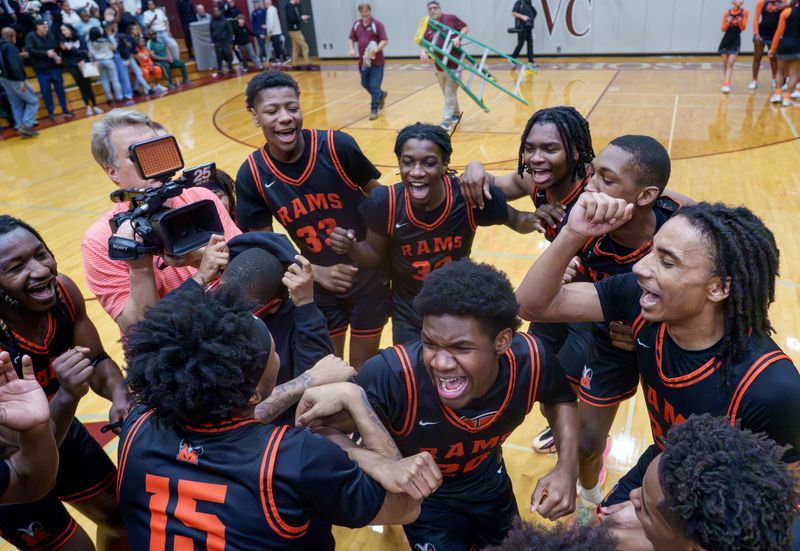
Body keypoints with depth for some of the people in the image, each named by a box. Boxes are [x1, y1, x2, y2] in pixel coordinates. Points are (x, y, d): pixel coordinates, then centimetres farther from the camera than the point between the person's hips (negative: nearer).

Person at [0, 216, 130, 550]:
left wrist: (120, 396, -28)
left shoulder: (63, 292, -21)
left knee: (123, 517, 20)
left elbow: (98, 361, -7)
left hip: (62, 433, 5)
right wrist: (67, 396, -48)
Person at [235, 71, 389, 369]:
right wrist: (317, 273, -18)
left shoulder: (337, 146, -20)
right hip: (320, 287, 1)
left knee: (364, 366, 15)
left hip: (368, 277, -1)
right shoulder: (251, 175, -14)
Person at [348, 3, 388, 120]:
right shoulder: (356, 25, 7)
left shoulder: (377, 24, -9)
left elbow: (385, 40, -14)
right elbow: (351, 39, 16)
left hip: (376, 62, -6)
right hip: (363, 61, 6)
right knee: (365, 84, 15)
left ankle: (374, 110, 4)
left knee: (374, 86, -6)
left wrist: (376, 50, -29)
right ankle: (381, 95, 41)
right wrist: (352, 49, -5)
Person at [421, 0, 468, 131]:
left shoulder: (451, 18, -4)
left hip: (453, 63, -6)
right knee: (447, 93, 18)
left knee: (450, 93, -7)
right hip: (439, 65, 6)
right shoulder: (428, 26, 7)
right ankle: (456, 113, 38)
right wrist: (423, 52, -17)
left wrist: (458, 37, -20)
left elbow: (465, 28, -1)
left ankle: (447, 120, -5)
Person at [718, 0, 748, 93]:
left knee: (730, 64, -9)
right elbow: (723, 29, -1)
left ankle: (726, 84, -15)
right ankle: (725, 82, 26)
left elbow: (743, 28, 0)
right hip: (726, 39, 1)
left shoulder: (744, 12, -3)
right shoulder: (727, 12, -4)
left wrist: (740, 22, -20)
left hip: (736, 40, -1)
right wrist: (727, 22, -20)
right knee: (725, 63, 10)